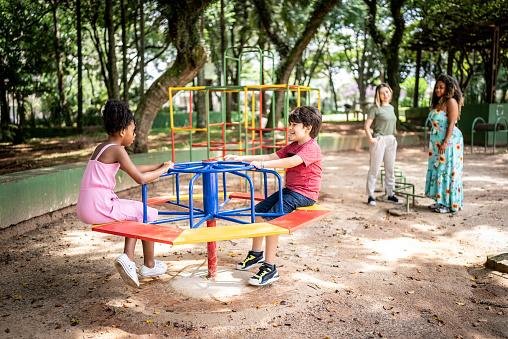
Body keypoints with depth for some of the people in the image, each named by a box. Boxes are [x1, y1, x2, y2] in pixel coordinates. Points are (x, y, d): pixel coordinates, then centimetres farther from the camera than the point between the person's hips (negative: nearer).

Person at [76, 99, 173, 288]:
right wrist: (163, 170, 1)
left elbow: (132, 170, 26)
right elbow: (140, 179, -15)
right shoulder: (117, 150, -11)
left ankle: (128, 258, 13)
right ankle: (149, 266, 19)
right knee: (149, 214, 6)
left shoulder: (102, 148, 17)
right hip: (100, 207, -9)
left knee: (136, 214, 26)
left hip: (85, 209, 9)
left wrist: (159, 166, 22)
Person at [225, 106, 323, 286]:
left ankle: (270, 268, -19)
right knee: (258, 210, 7)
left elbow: (292, 162, -34)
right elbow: (271, 156, 10)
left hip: (304, 193, -10)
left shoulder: (311, 148, -16)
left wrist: (263, 164, -42)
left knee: (272, 218, -25)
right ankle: (257, 253, 23)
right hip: (289, 189, 10)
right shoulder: (292, 146, 16)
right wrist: (241, 158, 1)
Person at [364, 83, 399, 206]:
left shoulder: (391, 108, 12)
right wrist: (370, 139, -18)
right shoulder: (375, 109, -7)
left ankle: (390, 193, 23)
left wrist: (393, 138, 13)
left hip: (391, 141, 7)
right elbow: (366, 126, -10)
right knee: (374, 169, -3)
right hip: (379, 140, -7)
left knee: (390, 169, 12)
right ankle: (370, 195, 2)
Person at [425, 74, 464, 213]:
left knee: (447, 171, -6)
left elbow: (452, 124, -16)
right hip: (437, 142, 9)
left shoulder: (451, 101, -9)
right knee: (438, 170, 10)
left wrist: (445, 142, -23)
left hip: (449, 141, -9)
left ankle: (450, 204, -1)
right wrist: (434, 143, 16)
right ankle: (441, 201, 17)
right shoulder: (438, 102, 16)